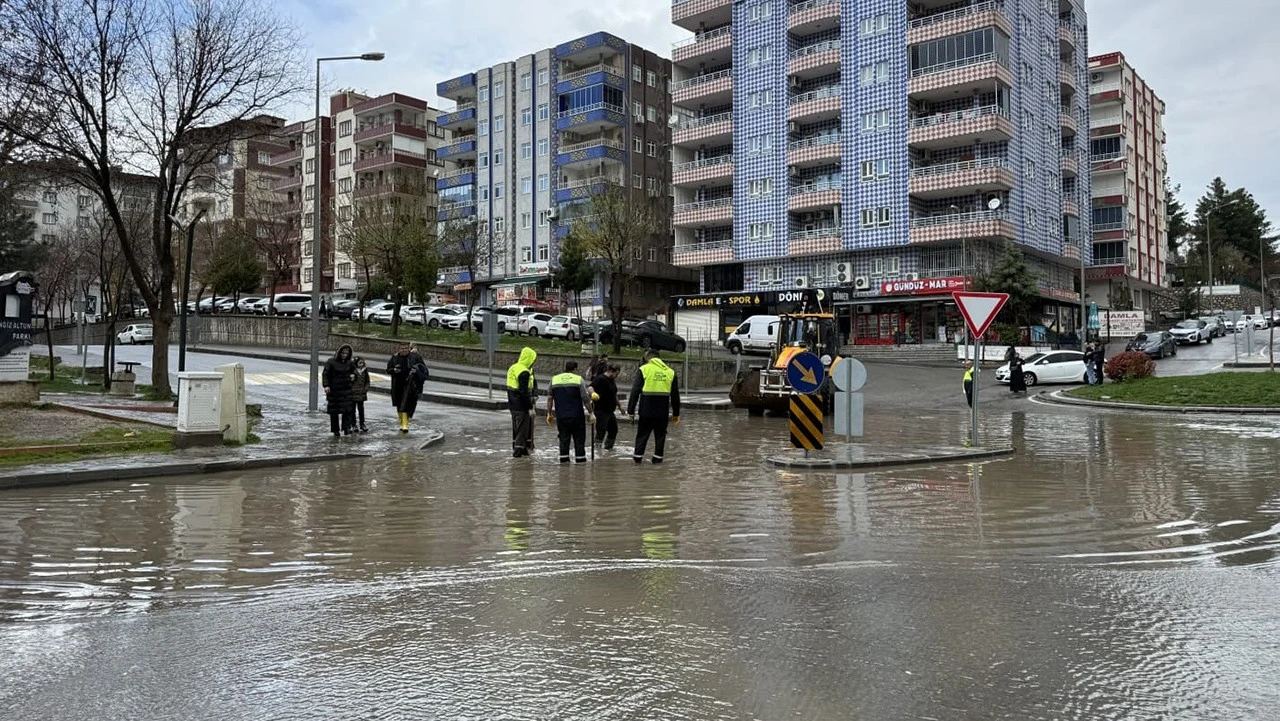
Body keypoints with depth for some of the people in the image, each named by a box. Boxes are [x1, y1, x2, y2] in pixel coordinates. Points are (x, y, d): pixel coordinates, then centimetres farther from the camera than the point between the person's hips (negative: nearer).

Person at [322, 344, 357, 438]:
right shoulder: (331, 362, -9)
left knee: (347, 409, -9)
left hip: (346, 390, 3)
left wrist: (353, 374, 0)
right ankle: (335, 431, 11)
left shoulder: (349, 362, 4)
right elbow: (325, 374, -11)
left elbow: (353, 369, 23)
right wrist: (326, 386, -23)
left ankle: (346, 428, -9)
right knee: (334, 411, 4)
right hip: (333, 390, -3)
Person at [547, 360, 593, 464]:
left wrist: (549, 413, 13)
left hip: (561, 415, 3)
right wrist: (590, 413, -1)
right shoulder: (579, 379, -3)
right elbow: (585, 399, -7)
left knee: (563, 437, 10)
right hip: (577, 415, -3)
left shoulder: (554, 379, 7)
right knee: (579, 437, 7)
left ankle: (563, 458, 7)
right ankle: (580, 458, 8)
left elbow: (549, 398, 7)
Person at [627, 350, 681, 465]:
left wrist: (630, 410, -2)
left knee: (642, 433, 9)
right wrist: (676, 413, 18)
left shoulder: (644, 369, -2)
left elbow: (635, 391, -6)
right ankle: (658, 457, 12)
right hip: (663, 411, 2)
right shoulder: (670, 372, 9)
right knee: (660, 434, 12)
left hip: (646, 409, -2)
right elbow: (675, 395, 12)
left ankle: (638, 456, 11)